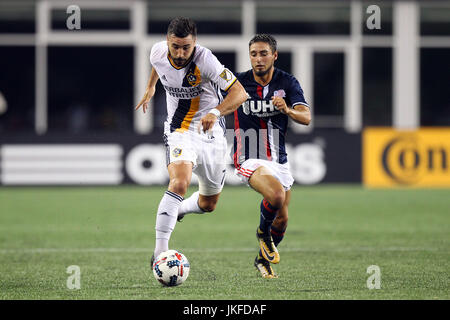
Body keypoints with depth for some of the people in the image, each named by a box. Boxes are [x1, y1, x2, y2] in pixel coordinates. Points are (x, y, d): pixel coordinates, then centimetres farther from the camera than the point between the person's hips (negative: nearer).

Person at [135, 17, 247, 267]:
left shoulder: (205, 60, -24)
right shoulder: (158, 52, -12)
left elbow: (239, 92, -28)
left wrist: (215, 112, -43)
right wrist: (151, 86, 25)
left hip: (211, 133, 0)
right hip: (179, 131, 0)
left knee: (208, 204, 14)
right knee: (179, 183, -30)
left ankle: (176, 209, 49)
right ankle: (159, 252, -31)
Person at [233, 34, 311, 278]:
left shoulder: (287, 82, -4)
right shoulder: (239, 82, -7)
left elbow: (306, 117, -15)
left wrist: (288, 110, -34)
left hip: (279, 159, 4)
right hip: (250, 158, -4)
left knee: (281, 219, 9)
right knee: (276, 195, -31)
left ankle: (263, 259, 35)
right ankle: (263, 232, -1)